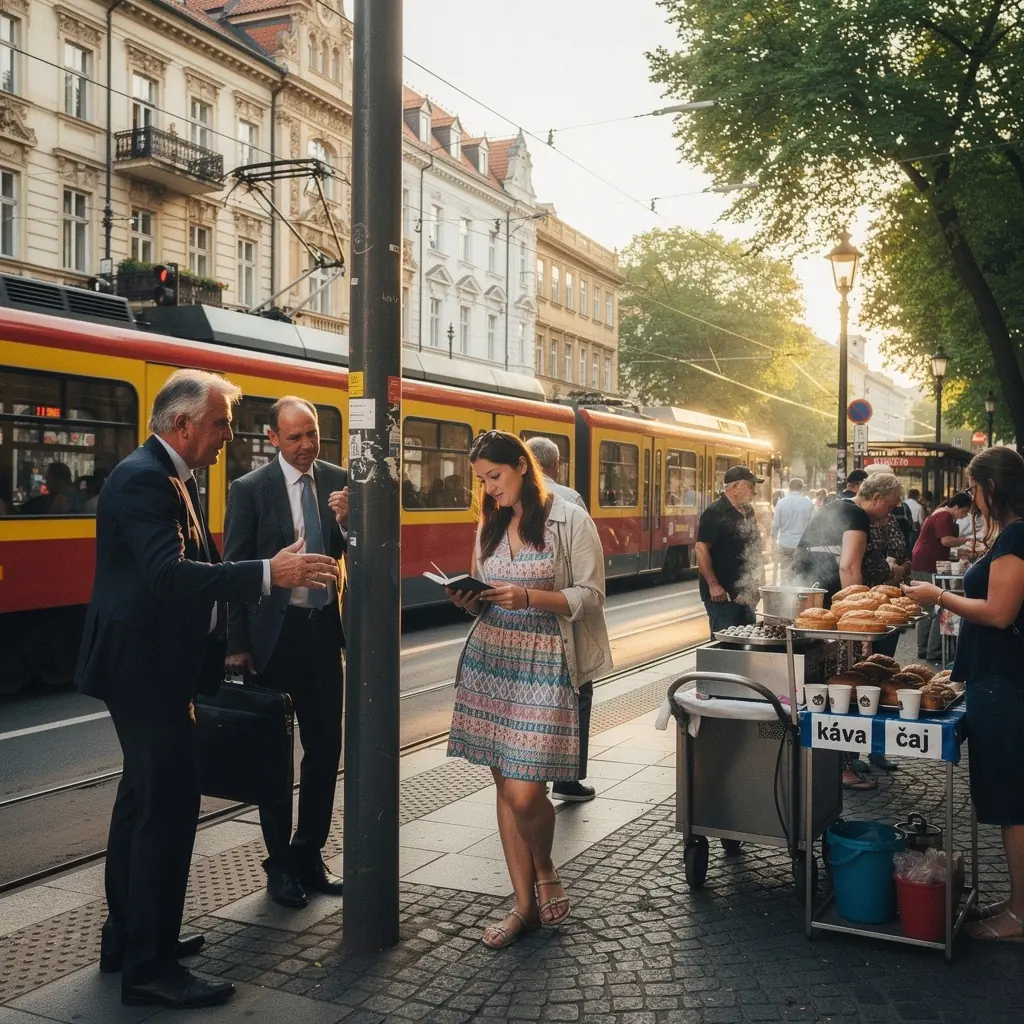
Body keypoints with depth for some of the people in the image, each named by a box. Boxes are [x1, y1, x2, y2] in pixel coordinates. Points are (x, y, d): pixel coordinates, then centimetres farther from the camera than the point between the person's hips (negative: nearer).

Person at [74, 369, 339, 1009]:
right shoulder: (143, 479, -19)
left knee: (143, 799, 18)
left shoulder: (174, 478, 13)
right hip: (145, 667, -11)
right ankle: (150, 968, 4)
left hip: (149, 666, 11)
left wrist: (219, 641, 13)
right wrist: (269, 573, -35)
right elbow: (168, 574, -32)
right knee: (169, 804, -7)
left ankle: (128, 938, 32)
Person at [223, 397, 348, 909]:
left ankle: (309, 855, 27)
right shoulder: (250, 489, -8)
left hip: (323, 628, 4)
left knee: (326, 746, 10)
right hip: (273, 633, -4)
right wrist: (237, 645, -9)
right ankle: (281, 864, 23)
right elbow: (235, 569, -7)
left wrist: (350, 520, -19)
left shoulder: (337, 480, 2)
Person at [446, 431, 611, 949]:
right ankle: (525, 905, 19)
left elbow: (590, 596, -7)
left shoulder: (570, 520, -5)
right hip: (490, 658, 6)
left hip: (543, 664, -6)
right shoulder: (490, 524, 13)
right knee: (505, 787, 7)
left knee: (525, 793, -10)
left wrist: (530, 598, -19)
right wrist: (471, 600, -3)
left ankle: (545, 873, 22)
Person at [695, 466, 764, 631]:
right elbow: (701, 549, -19)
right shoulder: (715, 513, -13)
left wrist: (758, 580, 17)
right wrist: (713, 585, -21)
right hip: (723, 595, -8)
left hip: (745, 593, 8)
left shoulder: (748, 512, 13)